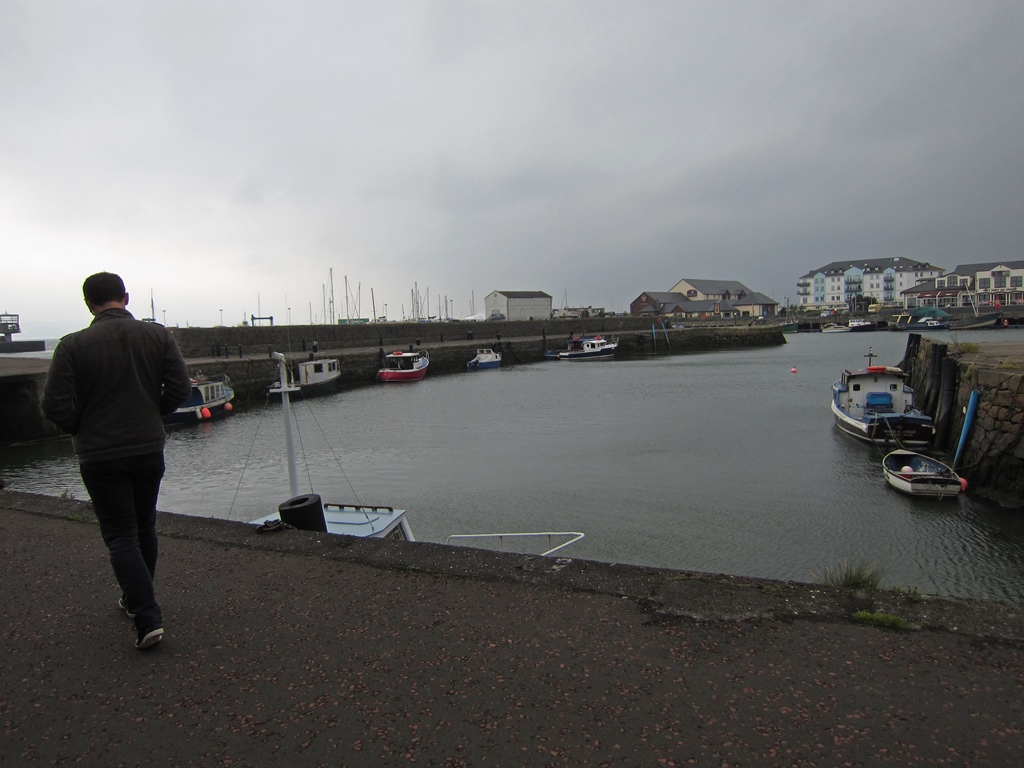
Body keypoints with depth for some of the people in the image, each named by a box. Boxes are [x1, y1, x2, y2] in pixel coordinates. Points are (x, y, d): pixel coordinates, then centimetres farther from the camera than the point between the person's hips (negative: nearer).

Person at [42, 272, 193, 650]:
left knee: (120, 536, 4)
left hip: (100, 456, -3)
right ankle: (136, 599, 37)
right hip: (149, 449, 3)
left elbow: (54, 405, -12)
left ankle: (148, 618, -4)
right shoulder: (158, 335, -4)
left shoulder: (73, 345, -11)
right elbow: (180, 388, -6)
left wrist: (82, 429, 7)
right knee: (144, 528, 19)